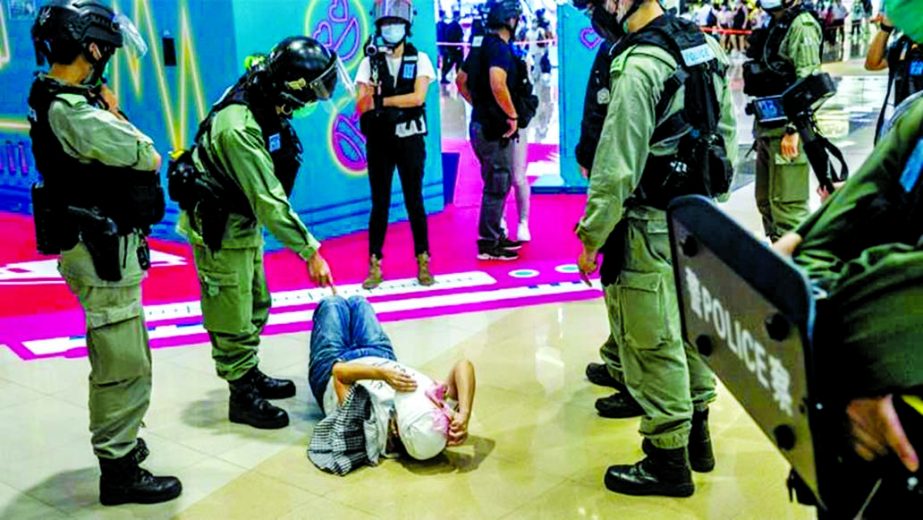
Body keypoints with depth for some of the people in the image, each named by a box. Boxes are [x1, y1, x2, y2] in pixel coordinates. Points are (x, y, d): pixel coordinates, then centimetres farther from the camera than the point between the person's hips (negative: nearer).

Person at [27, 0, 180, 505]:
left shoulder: (62, 101, 10)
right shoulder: (72, 110, -23)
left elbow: (117, 152, 9)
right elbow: (149, 158, -18)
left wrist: (110, 116, -5)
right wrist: (116, 114, -3)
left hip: (102, 246, 11)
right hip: (102, 252, -11)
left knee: (115, 358, 23)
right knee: (125, 367, -3)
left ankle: (115, 442, 38)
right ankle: (120, 472, 7)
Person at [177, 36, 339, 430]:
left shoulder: (263, 105, -6)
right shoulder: (239, 129, -33)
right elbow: (269, 202, -31)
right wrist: (310, 252, -25)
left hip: (243, 222, 9)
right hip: (218, 231, -9)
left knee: (256, 308, 21)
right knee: (233, 321, 3)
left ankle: (251, 375, 38)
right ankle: (242, 398, 18)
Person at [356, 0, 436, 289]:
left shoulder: (419, 59, 3)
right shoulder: (370, 62, 7)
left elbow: (418, 97, -11)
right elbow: (362, 105, -3)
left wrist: (382, 100, -11)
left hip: (410, 140, -1)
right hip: (379, 141, 1)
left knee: (414, 202, 3)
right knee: (379, 204, 4)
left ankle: (423, 264, 12)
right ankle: (374, 266, 10)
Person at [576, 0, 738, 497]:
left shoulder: (639, 64, -19)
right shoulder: (706, 46, 8)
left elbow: (618, 163, -20)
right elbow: (726, 131, 13)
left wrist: (592, 234, -13)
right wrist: (711, 197, 20)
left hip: (653, 226, -9)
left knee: (654, 344, 2)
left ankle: (667, 460, 14)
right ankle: (697, 436, 34)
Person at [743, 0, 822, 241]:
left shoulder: (802, 26, -10)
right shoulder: (774, 26, 17)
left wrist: (793, 130, -22)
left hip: (787, 129, -9)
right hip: (768, 127, 10)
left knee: (786, 204, -8)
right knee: (766, 201, 15)